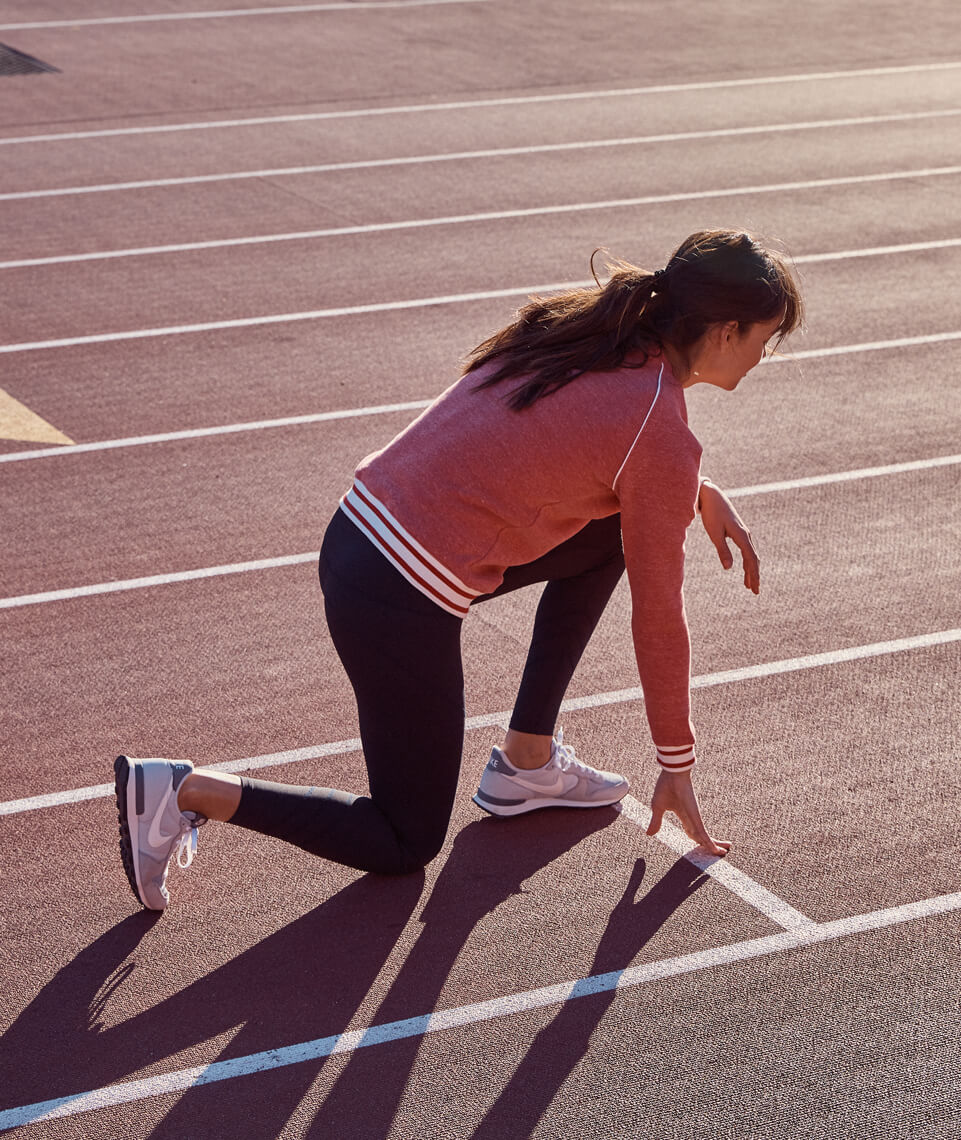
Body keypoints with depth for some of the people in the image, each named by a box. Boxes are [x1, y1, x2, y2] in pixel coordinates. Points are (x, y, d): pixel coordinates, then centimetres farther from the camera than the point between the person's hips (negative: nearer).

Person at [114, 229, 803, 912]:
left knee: (610, 534, 20)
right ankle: (187, 791, 1)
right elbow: (659, 617, -5)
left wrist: (700, 495, 20)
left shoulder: (580, 323, 6)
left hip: (361, 524, 8)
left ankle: (527, 761, 24)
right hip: (399, 605, -8)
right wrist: (676, 767, 7)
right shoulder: (663, 435, -14)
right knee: (406, 847, 12)